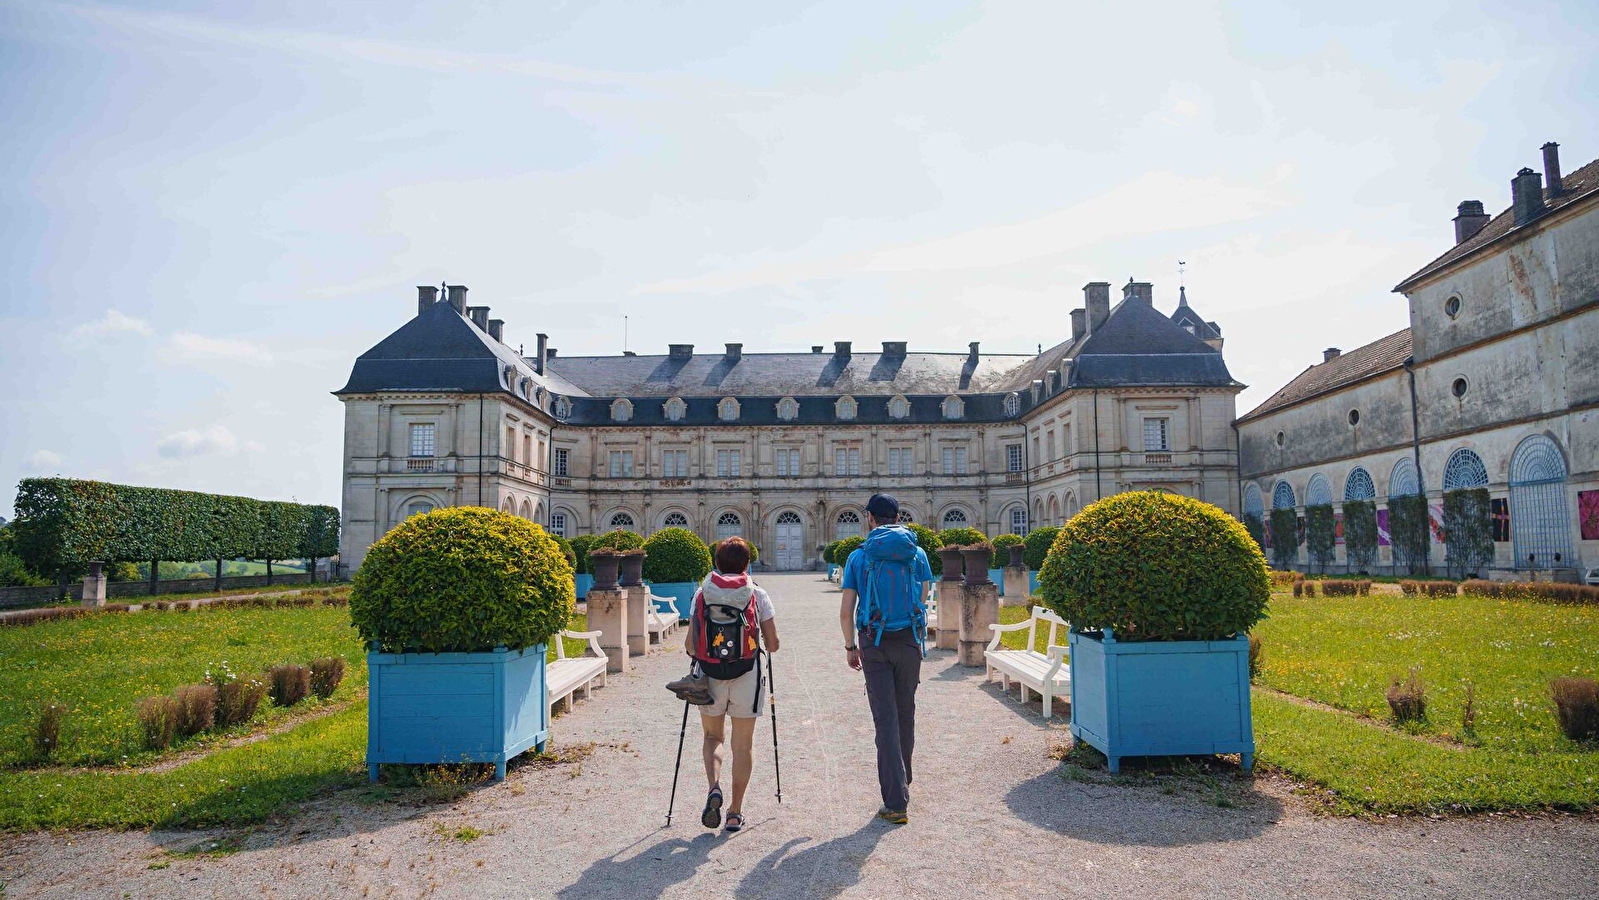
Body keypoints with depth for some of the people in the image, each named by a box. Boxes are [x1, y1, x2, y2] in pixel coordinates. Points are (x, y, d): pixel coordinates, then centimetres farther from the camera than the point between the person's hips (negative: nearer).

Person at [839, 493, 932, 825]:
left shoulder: (858, 557, -2)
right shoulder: (917, 554, 2)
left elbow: (846, 612, -4)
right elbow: (923, 603, 6)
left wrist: (850, 646, 9)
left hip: (875, 644, -2)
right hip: (910, 642, 2)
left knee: (885, 719, 0)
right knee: (906, 713, 19)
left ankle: (897, 802, -5)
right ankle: (903, 779, 37)